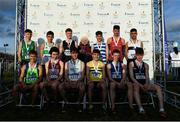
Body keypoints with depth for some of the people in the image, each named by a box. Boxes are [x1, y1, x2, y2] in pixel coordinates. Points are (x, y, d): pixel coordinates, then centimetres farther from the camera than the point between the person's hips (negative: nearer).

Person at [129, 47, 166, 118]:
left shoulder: (145, 65, 17)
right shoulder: (131, 64, 5)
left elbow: (147, 77, 9)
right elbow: (131, 77, -4)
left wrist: (146, 84, -14)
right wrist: (140, 85, -17)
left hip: (144, 84, 4)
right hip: (136, 83, -4)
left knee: (158, 87, -20)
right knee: (136, 87, -40)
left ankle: (161, 109, -26)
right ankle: (140, 109, -47)